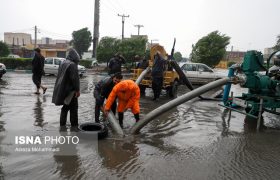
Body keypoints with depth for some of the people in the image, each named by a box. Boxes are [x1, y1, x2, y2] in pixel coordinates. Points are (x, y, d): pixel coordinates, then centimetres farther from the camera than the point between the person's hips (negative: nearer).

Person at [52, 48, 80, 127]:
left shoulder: (63, 63, 8)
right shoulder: (72, 65, -18)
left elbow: (59, 76, 15)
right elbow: (75, 78, -20)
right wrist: (77, 90, -14)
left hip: (62, 89, 8)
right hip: (70, 90, -8)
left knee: (65, 107, 18)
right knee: (73, 108, 3)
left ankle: (62, 123, 23)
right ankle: (74, 124, 9)